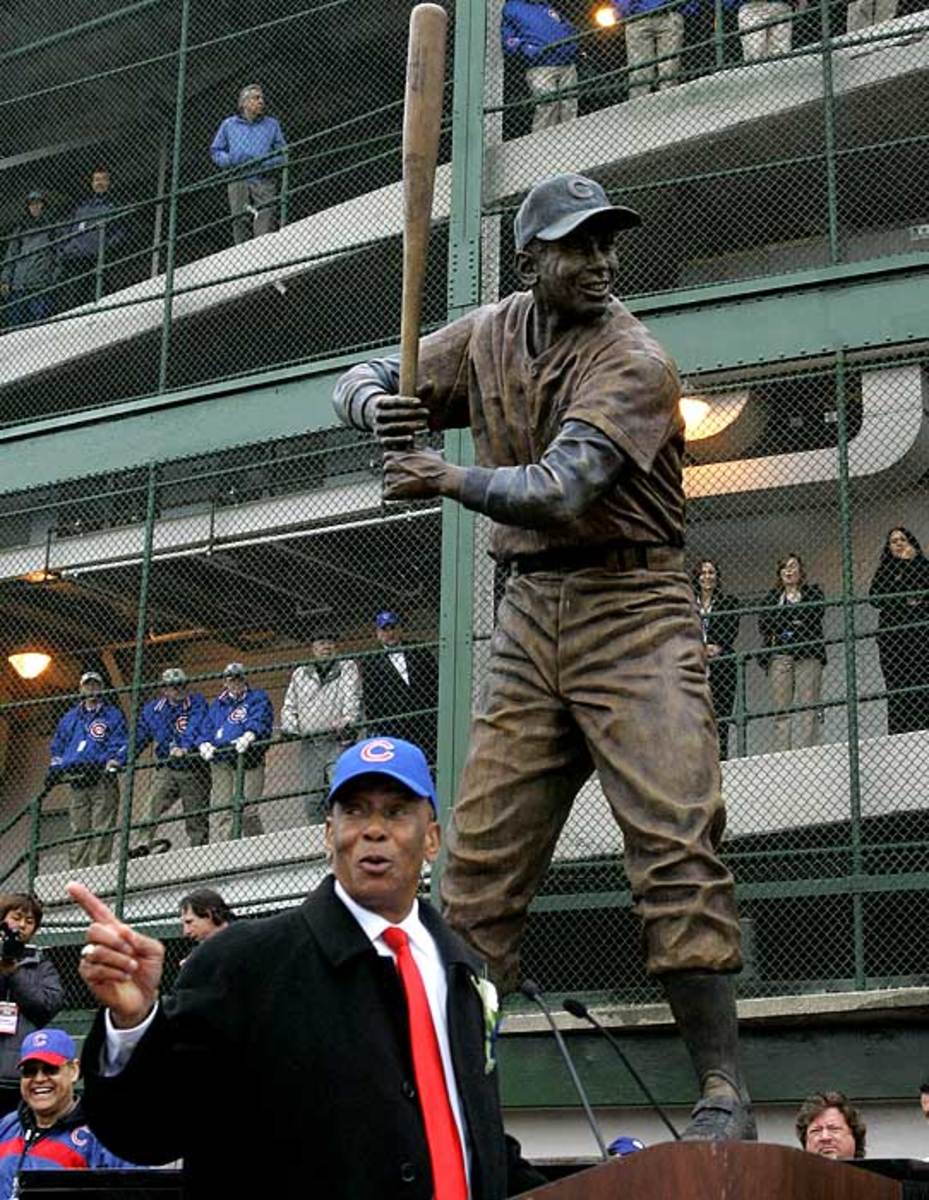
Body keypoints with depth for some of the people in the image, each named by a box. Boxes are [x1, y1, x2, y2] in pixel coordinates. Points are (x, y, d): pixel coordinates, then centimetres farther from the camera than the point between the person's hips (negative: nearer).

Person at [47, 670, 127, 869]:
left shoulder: (113, 715, 10)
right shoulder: (70, 718, 23)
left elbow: (122, 744, 3)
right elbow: (57, 747, 28)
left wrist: (113, 763, -14)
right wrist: (54, 770, 15)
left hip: (102, 779, -4)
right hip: (76, 782, 4)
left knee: (102, 829, -10)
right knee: (78, 830, 0)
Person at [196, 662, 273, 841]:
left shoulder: (257, 698, 11)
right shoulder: (218, 704, 25)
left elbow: (260, 721, -7)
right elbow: (205, 727, 15)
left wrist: (248, 736, -27)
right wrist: (204, 744, -7)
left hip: (248, 760, -4)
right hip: (220, 762, 4)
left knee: (247, 810, -9)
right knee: (220, 810, -6)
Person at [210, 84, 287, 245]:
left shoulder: (272, 124, 15)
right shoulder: (228, 124, 15)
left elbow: (282, 153, 11)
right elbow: (216, 151, 16)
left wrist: (266, 164, -8)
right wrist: (230, 160, -4)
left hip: (264, 182, -1)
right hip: (238, 182, 1)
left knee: (265, 224, -15)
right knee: (240, 224, -2)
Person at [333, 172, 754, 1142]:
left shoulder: (633, 362, -10)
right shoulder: (491, 335, 9)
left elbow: (559, 490, -23)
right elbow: (362, 383, 13)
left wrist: (451, 480, -37)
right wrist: (381, 406, -11)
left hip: (631, 610, -5)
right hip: (527, 616, 5)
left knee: (676, 844, -14)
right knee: (479, 861, 1)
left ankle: (723, 1091, -10)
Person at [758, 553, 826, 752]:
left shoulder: (813, 592, 16)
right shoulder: (772, 597, 21)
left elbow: (814, 617, -2)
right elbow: (763, 624, 6)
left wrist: (783, 623, -1)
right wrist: (795, 622, -4)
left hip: (808, 655, -1)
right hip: (779, 655, 2)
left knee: (807, 705, -12)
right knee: (781, 709, -7)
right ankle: (781, 752, -11)